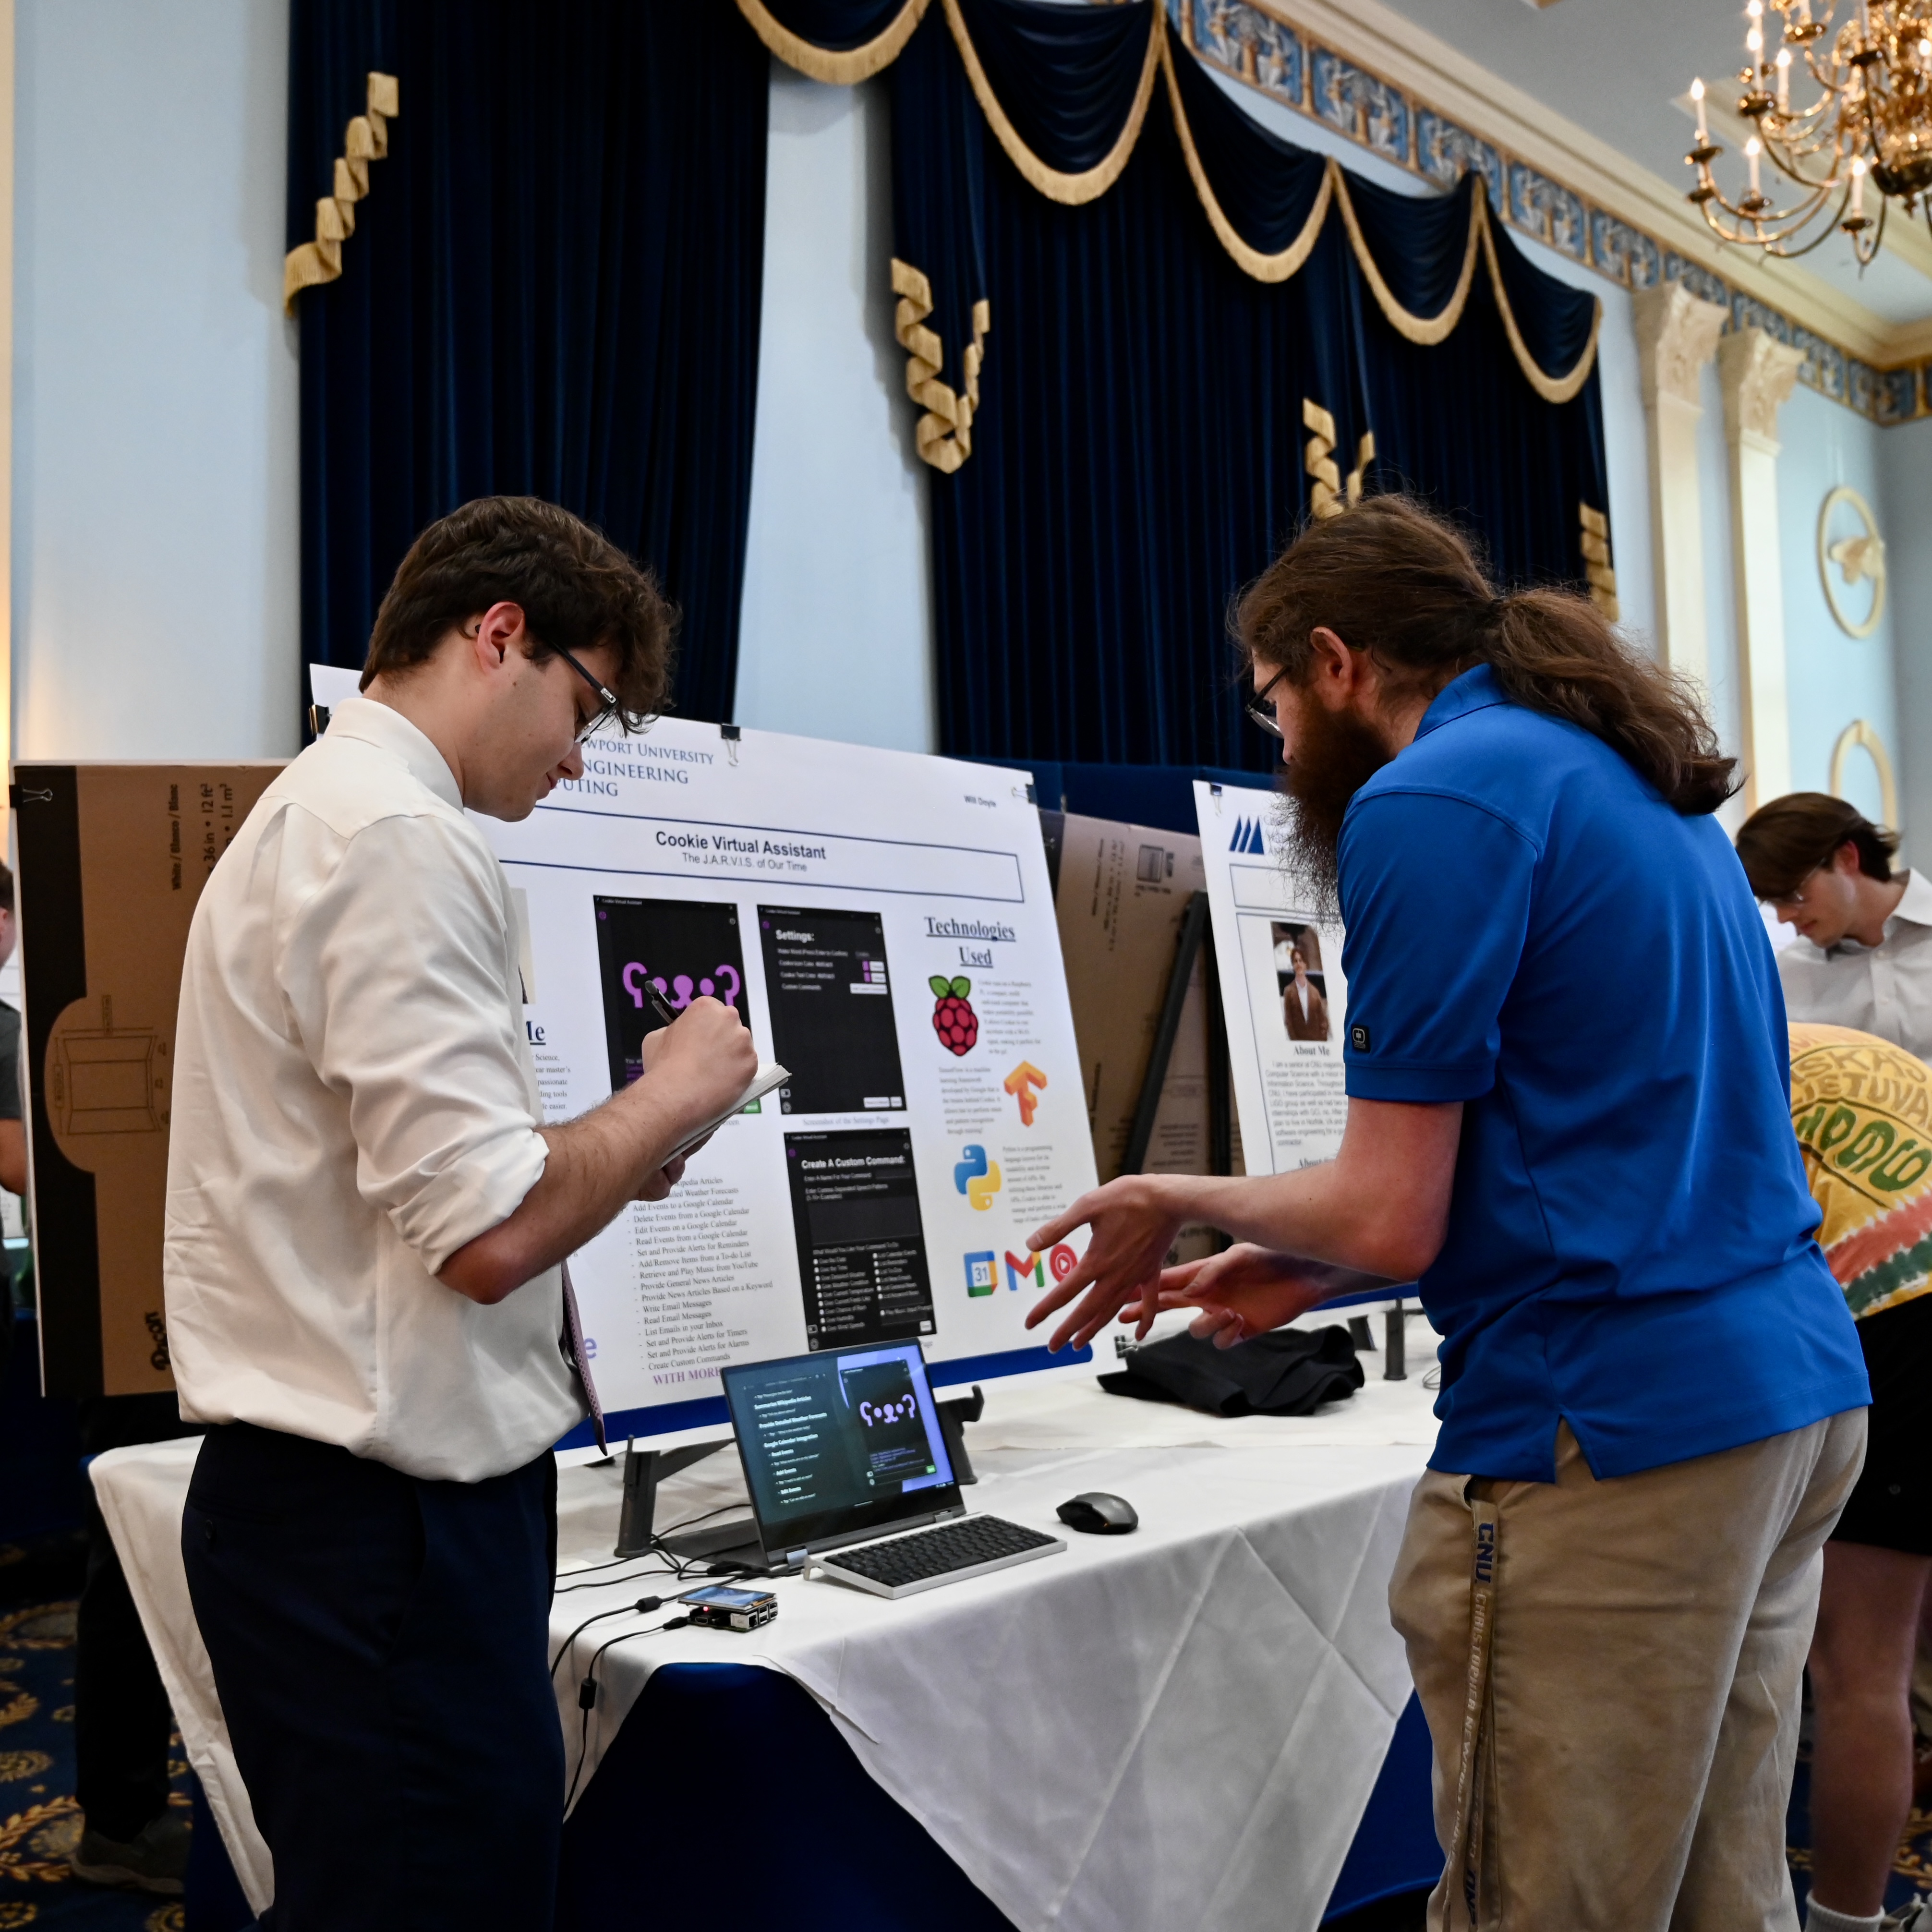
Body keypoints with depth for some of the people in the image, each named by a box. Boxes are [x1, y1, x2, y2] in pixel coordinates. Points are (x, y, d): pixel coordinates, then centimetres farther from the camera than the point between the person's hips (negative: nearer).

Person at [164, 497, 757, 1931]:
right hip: (388, 1513, -10)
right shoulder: (403, 843, -18)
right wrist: (674, 1094, -8)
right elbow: (490, 1232, -24)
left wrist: (616, 1150, 12)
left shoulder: (317, 813, 14)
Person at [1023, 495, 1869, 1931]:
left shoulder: (1429, 802, -13)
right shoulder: (1643, 788, 17)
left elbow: (1390, 1218, -16)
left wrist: (1178, 1199, 3)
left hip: (1613, 1435, -10)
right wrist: (1316, 1266, 17)